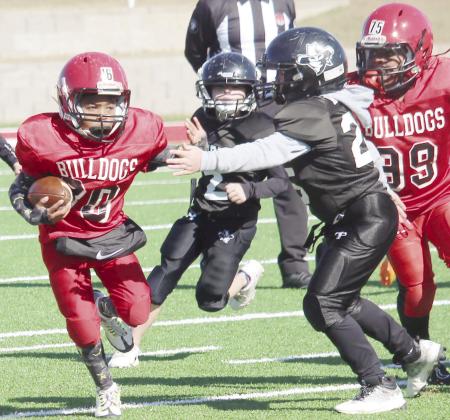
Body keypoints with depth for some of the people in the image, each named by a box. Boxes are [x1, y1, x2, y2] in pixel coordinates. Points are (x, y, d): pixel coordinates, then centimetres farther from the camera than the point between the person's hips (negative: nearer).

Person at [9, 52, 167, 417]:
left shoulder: (142, 133, -18)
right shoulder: (45, 139, -25)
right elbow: (22, 190, -11)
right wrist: (41, 214, -28)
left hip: (112, 235, 3)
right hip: (65, 241, -2)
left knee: (138, 312, -5)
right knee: (83, 325, -3)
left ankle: (106, 308, 34)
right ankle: (106, 389, 25)